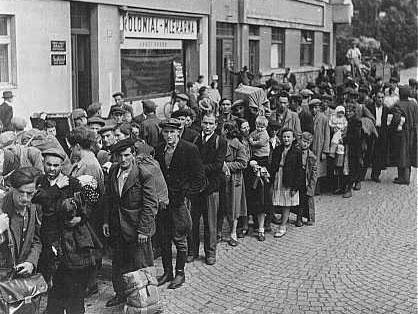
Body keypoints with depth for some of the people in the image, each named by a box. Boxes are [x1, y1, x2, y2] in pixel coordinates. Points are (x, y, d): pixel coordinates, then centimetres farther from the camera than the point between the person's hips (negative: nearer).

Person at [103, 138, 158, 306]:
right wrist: (106, 221, 7)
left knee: (140, 266, 4)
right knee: (117, 264, 19)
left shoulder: (145, 176, -17)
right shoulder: (113, 171, 2)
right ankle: (121, 294, 37)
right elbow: (108, 198, 11)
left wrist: (143, 230, -18)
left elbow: (150, 205, -16)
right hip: (116, 229, 6)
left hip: (137, 229, -6)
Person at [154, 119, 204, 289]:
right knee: (164, 239, 11)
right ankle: (167, 272, 23)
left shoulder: (189, 149, -8)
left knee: (179, 239, 3)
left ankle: (180, 273, 16)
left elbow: (198, 177, -7)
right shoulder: (159, 150, 7)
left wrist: (187, 196, -12)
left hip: (180, 200, -5)